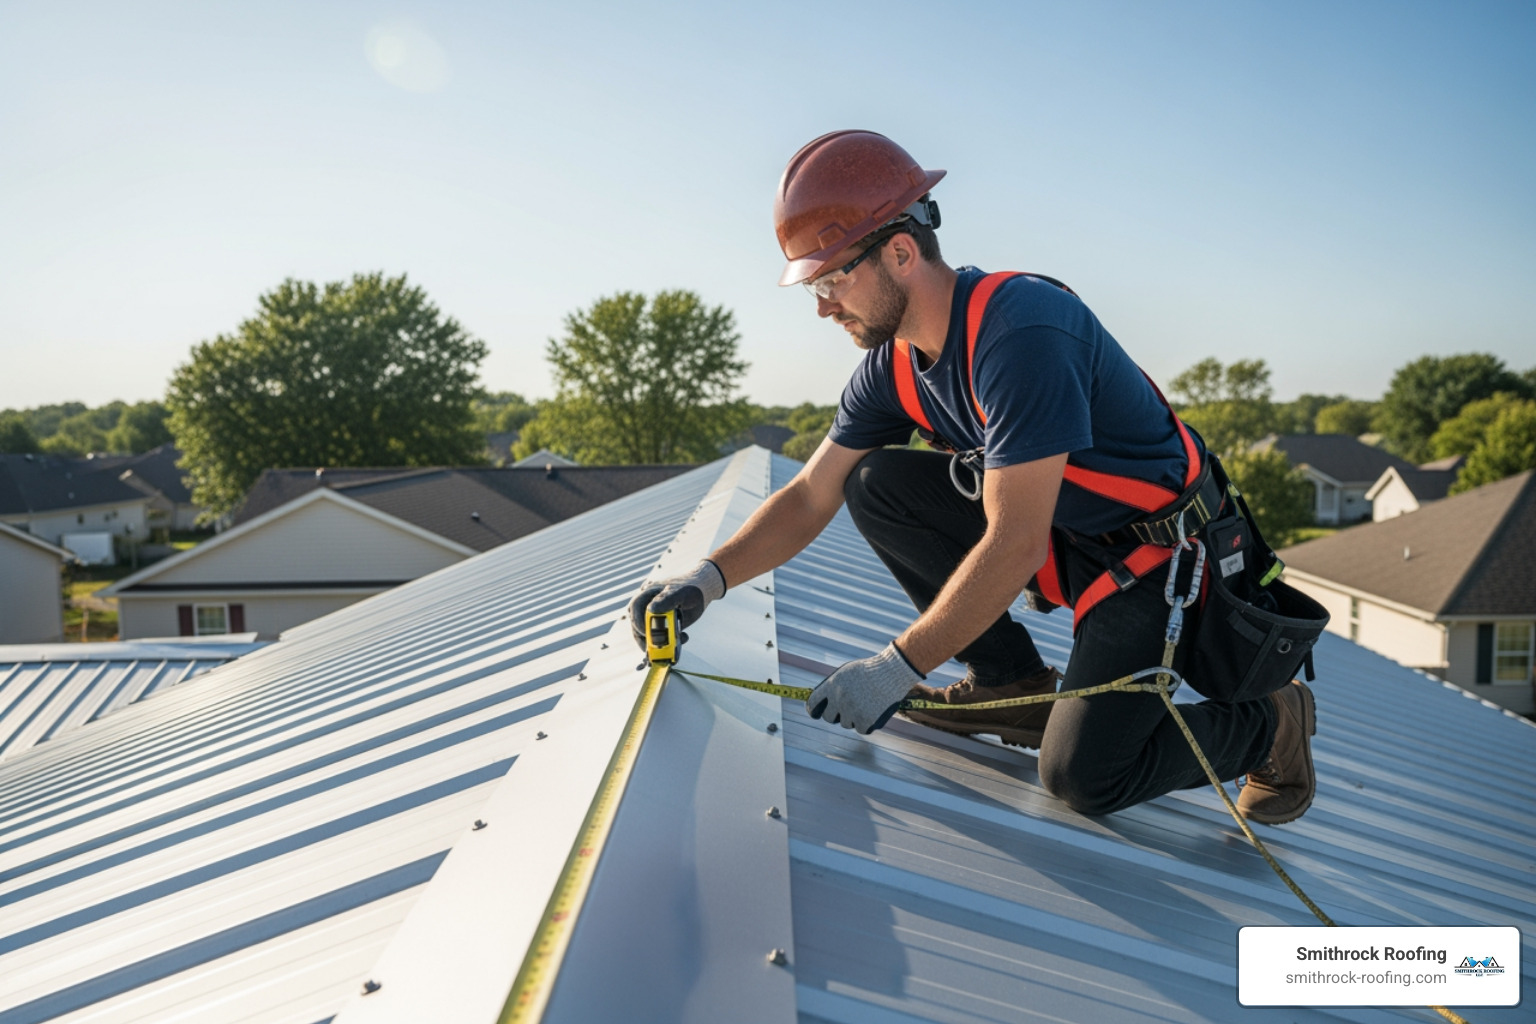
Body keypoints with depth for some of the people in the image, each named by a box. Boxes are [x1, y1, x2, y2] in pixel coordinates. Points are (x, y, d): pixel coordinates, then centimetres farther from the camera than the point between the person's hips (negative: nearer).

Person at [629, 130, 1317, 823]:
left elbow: (1013, 544, -32)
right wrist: (709, 577, -12)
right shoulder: (893, 365, -4)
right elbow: (810, 498, 2)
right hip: (1056, 537, 7)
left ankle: (1267, 719, 11)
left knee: (1083, 774, -19)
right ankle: (1013, 682, 4)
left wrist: (896, 668, -28)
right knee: (874, 482, -6)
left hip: (1159, 557, -7)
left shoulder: (1021, 332, -30)